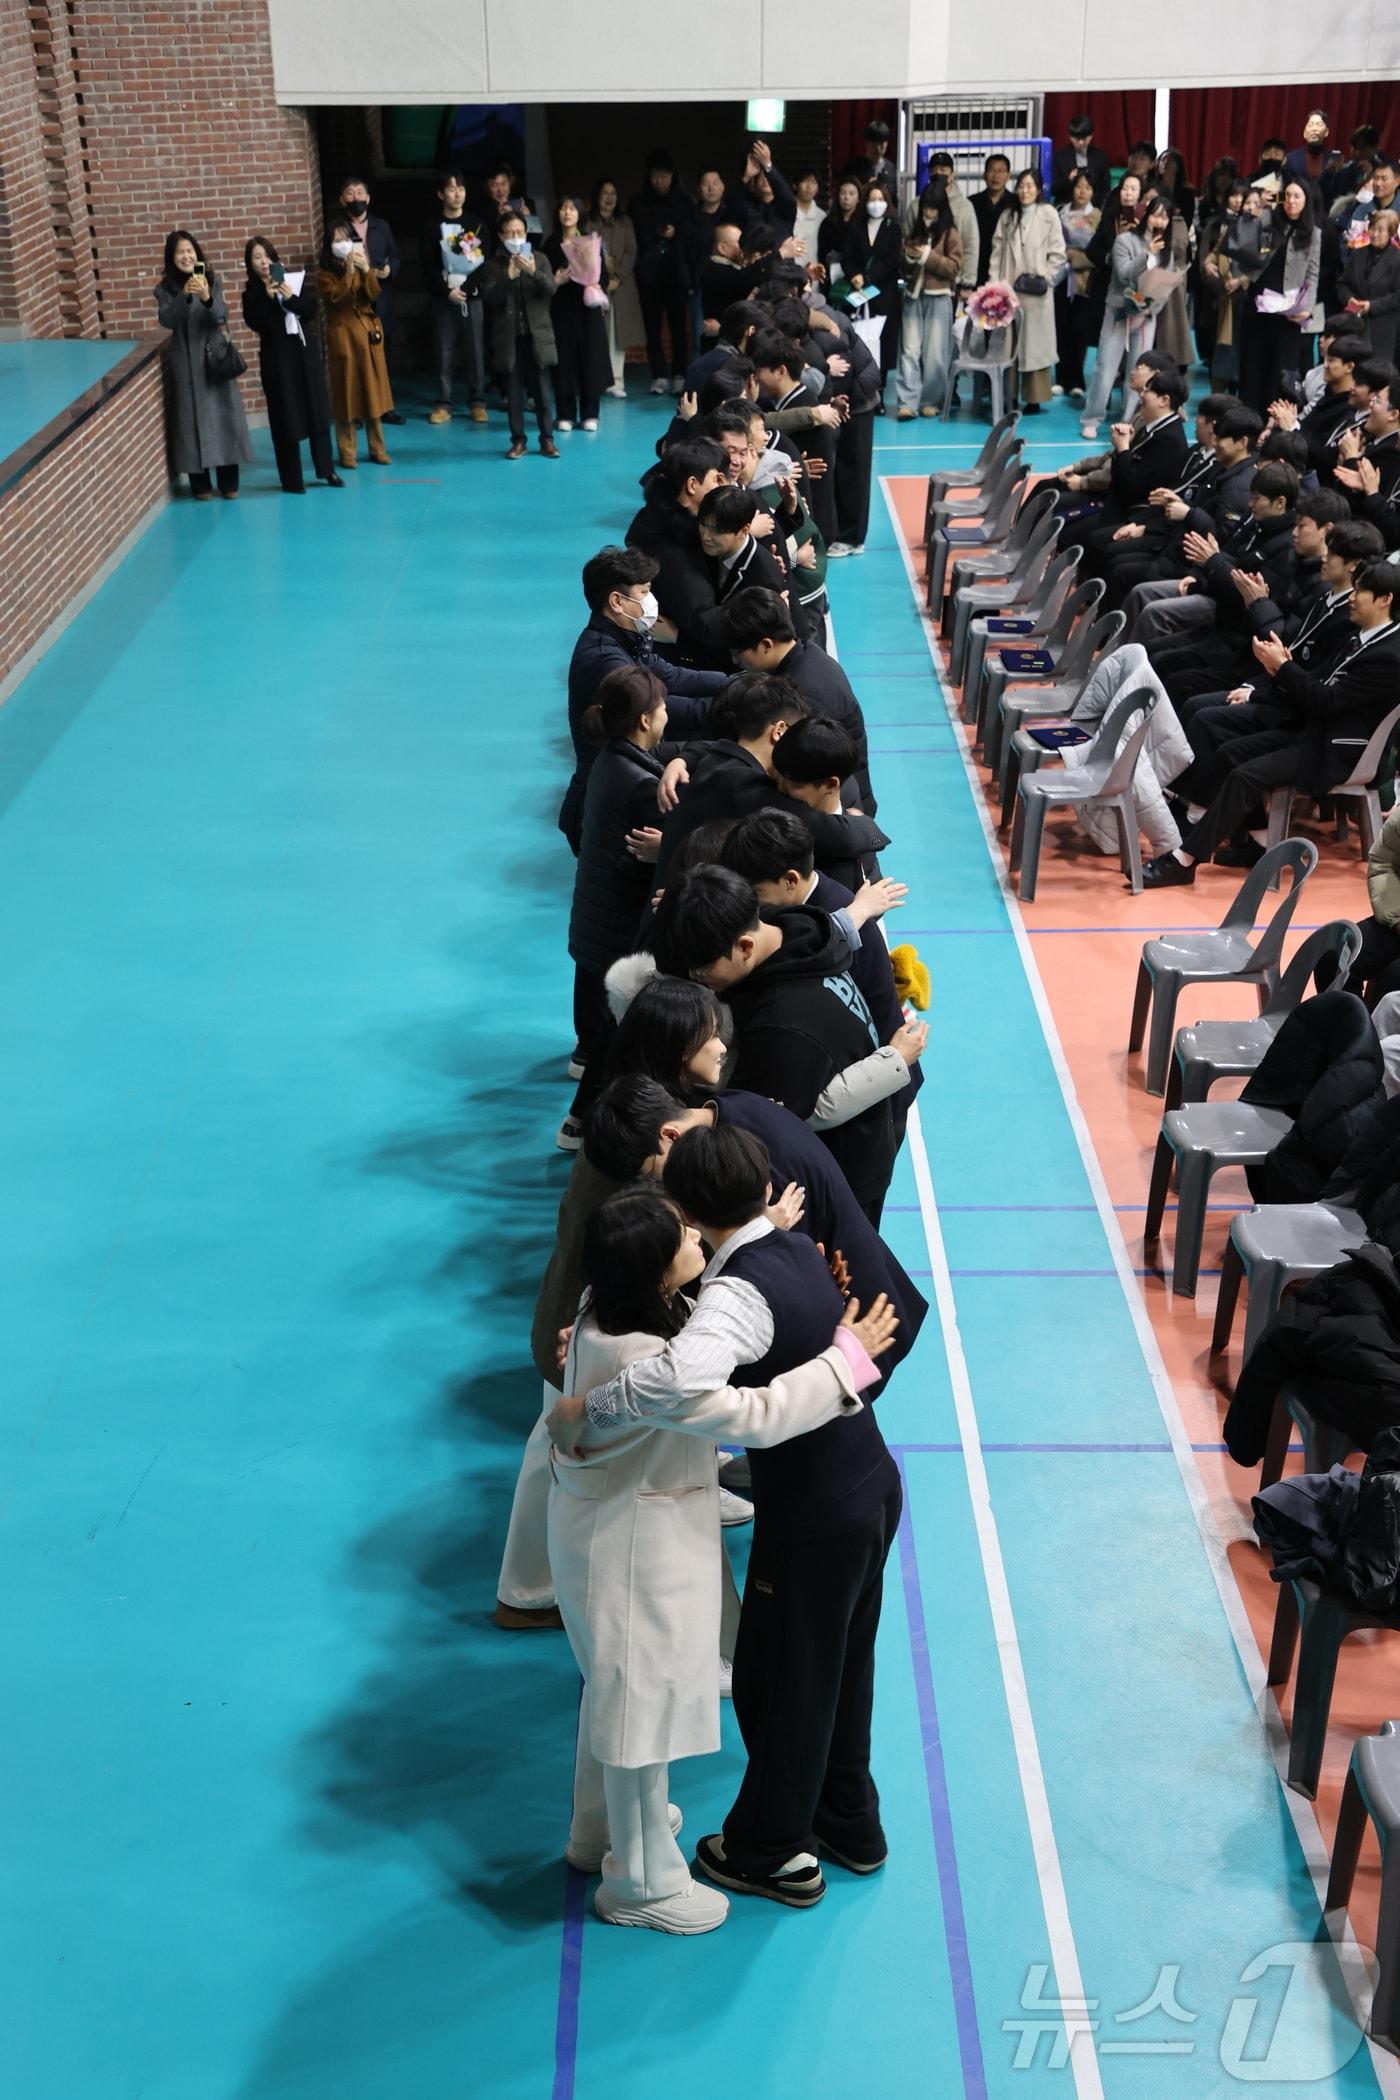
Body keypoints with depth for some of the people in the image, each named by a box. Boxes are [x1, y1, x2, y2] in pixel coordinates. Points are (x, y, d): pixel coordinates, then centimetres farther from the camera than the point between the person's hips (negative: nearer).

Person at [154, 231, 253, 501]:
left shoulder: (212, 282, 2)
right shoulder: (166, 288, -1)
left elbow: (221, 316, -11)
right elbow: (166, 320, -16)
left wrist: (207, 298, -32)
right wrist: (184, 296, -32)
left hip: (215, 357, 1)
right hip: (187, 362, -1)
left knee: (223, 416, 3)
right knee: (193, 420, 0)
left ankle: (229, 482, 13)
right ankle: (200, 484, 8)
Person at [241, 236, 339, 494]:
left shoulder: (293, 281, 4)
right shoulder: (252, 292, -1)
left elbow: (312, 309, -4)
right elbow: (256, 323, -14)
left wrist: (291, 299, -19)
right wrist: (268, 298, -21)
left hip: (306, 353, 2)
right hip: (277, 359, -2)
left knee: (317, 411, 8)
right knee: (285, 417, -1)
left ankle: (327, 470, 20)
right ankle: (291, 479, 5)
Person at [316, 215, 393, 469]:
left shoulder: (362, 266, 10)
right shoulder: (325, 275, -2)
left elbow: (374, 294, -4)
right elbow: (336, 298, -18)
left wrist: (366, 270, -19)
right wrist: (348, 272, -22)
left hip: (368, 333, 4)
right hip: (342, 335, -4)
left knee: (373, 390, 6)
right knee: (346, 393, -3)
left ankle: (377, 448, 15)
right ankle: (347, 452, 2)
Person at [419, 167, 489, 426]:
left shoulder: (476, 223, 7)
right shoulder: (431, 227, 6)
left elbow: (485, 260, -1)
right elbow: (428, 266, 0)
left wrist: (467, 286, -14)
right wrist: (447, 291, -14)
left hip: (473, 296, 0)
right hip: (443, 297, 0)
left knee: (475, 350, -1)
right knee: (444, 351, -1)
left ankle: (477, 402, 6)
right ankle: (443, 403, 4)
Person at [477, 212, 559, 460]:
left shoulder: (538, 259, 6)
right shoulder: (492, 265, 3)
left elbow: (551, 288, -7)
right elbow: (489, 297, -9)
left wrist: (533, 272, -24)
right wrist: (508, 277, -23)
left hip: (537, 336, 0)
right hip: (508, 339, 0)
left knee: (542, 391, 3)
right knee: (513, 393, 3)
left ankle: (547, 439, 12)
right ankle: (518, 440, 11)